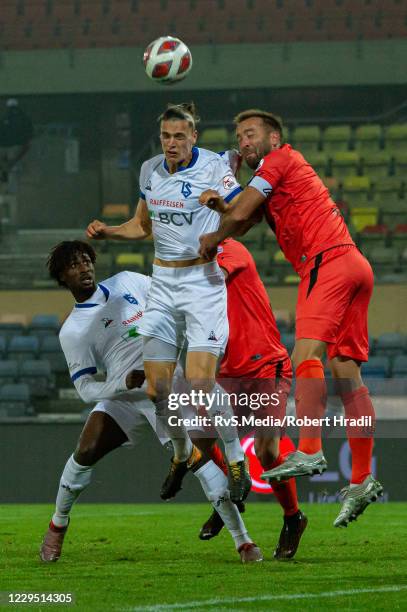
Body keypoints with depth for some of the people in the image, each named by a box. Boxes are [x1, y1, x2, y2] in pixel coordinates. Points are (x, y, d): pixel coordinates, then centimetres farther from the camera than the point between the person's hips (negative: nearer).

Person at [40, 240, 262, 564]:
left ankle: (244, 541, -13)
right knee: (86, 452, -17)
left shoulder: (127, 282, 6)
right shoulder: (72, 331, -1)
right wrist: (125, 382, -20)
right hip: (121, 395, 0)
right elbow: (86, 388, -4)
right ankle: (58, 526, 9)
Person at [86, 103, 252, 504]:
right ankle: (182, 454, 28)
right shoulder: (150, 170, 8)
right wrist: (107, 232, 3)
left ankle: (238, 465, 0)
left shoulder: (212, 168, -10)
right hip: (163, 282, 6)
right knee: (156, 388, 2)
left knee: (199, 381, -17)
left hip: (204, 280, -6)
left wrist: (216, 239, -33)